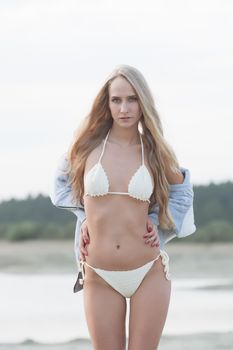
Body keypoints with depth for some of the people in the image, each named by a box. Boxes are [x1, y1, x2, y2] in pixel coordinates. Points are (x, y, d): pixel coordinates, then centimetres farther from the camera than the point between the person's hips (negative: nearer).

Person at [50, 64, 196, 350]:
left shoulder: (153, 151, 2)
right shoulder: (88, 146, 1)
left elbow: (181, 187, 21)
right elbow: (62, 181, 20)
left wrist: (158, 224, 7)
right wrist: (85, 216, 7)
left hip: (149, 272, 0)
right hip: (100, 278, 0)